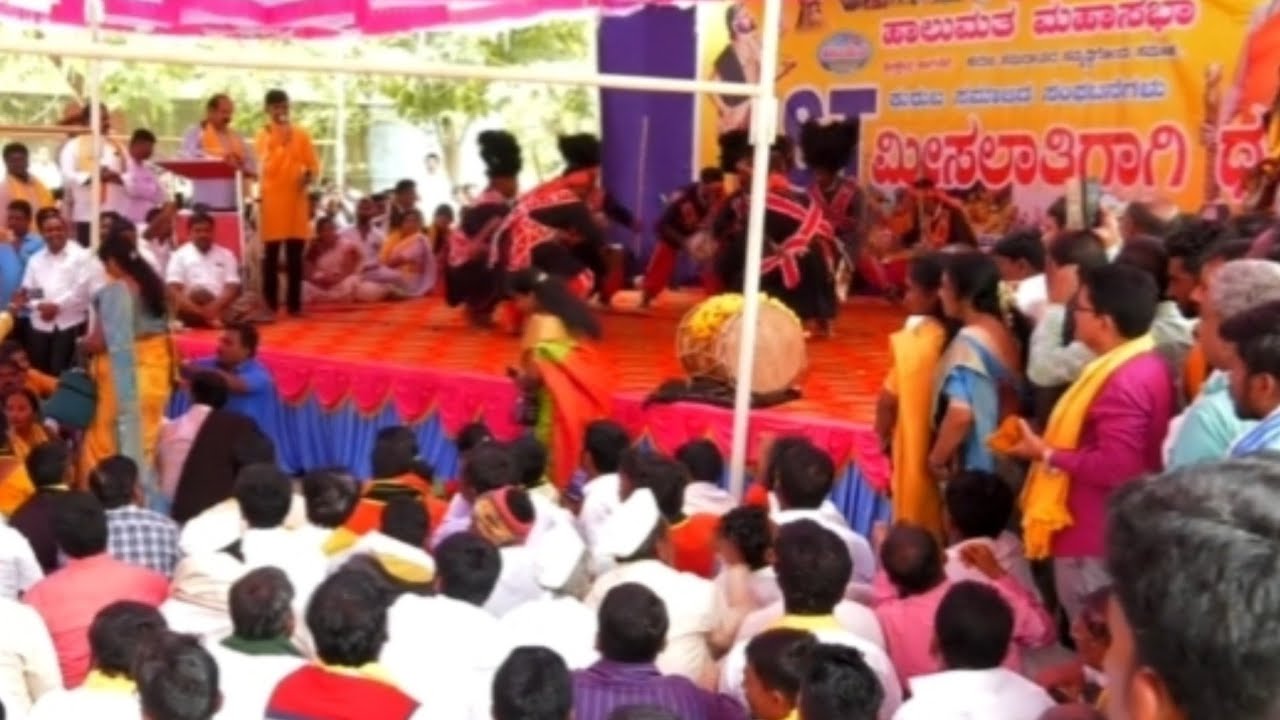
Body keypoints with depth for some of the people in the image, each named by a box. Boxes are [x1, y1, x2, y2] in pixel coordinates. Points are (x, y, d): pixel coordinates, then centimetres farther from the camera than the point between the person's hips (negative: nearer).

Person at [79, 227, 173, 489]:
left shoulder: (115, 291, -18)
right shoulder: (153, 284, 6)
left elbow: (102, 341, -18)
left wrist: (83, 345, 1)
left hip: (126, 372, -8)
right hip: (156, 366, 8)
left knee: (111, 438, 5)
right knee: (147, 434, 17)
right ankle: (146, 490, 25)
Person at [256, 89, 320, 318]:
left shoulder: (302, 135, 8)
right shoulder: (262, 136, 2)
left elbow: (314, 166, 7)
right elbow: (267, 167, -11)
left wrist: (308, 176, -14)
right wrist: (281, 141, -15)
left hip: (296, 200, 2)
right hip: (271, 200, -2)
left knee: (295, 255, 4)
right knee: (271, 255, 1)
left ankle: (294, 304, 10)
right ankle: (270, 305, 6)